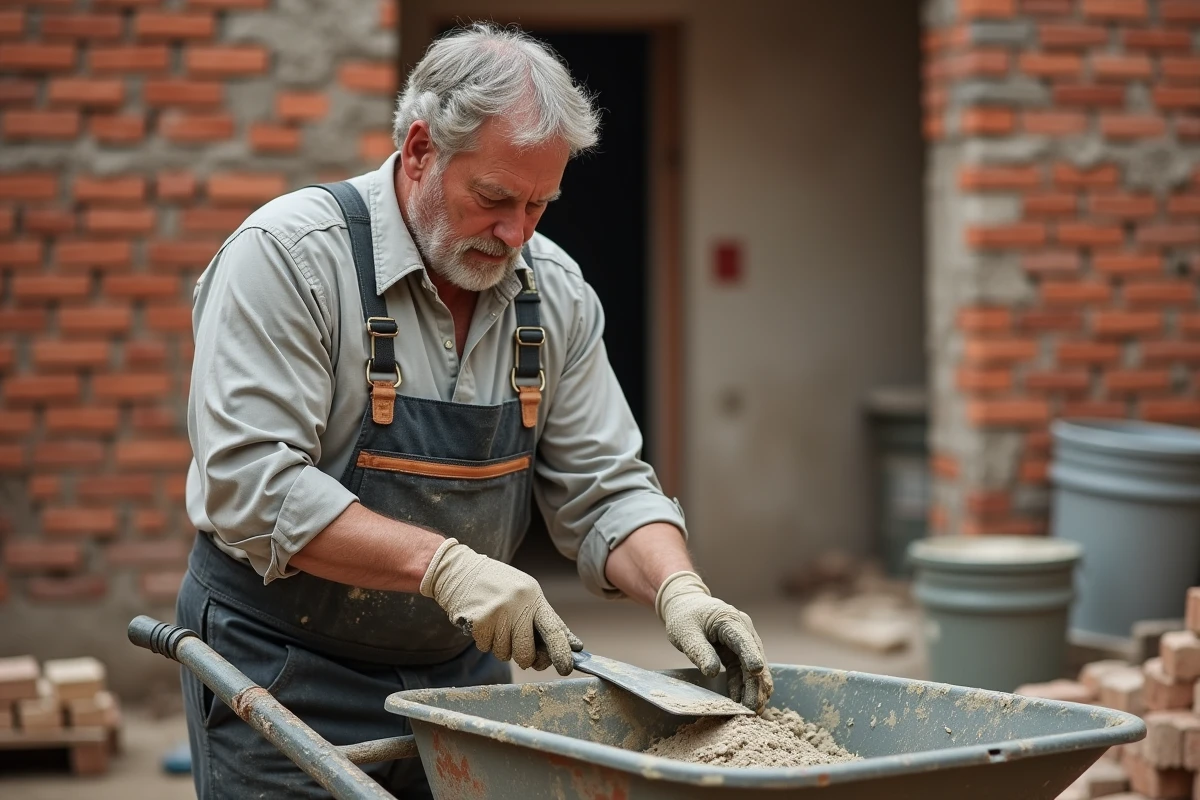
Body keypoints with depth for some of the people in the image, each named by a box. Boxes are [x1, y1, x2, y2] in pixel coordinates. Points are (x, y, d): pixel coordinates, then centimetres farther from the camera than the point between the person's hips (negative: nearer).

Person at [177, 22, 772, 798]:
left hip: (462, 671, 5)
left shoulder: (555, 291, 1)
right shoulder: (289, 255, -16)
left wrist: (678, 588, -18)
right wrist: (443, 565, -30)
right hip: (286, 674, -5)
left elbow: (603, 488, 2)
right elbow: (250, 484, -23)